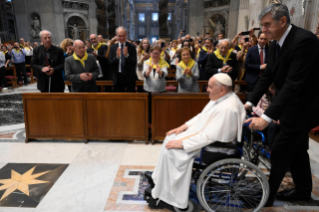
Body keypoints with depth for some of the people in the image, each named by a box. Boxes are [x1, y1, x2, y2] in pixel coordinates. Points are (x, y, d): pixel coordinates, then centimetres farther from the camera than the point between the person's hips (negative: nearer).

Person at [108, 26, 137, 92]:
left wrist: (127, 55, -24)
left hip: (130, 77, -1)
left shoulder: (132, 47, -1)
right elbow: (110, 63, -2)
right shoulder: (112, 47, 4)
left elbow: (134, 63, -7)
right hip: (117, 77, 2)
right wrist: (117, 57, -20)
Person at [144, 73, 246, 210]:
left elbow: (208, 137, -30)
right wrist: (184, 126, 4)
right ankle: (157, 178, 19)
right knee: (170, 139, 7)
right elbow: (202, 116, 13)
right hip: (203, 132, 10)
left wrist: (181, 143, -23)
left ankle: (160, 193, 4)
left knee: (171, 150, -14)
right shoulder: (223, 98, 2)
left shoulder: (227, 109, -29)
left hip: (212, 144, -10)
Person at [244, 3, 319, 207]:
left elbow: (294, 84, -33)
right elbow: (267, 76, 5)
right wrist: (250, 103, -2)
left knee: (279, 152, -1)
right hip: (292, 105, 9)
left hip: (303, 107, -8)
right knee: (297, 150, 20)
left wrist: (267, 117, -36)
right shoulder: (276, 44, 1)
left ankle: (266, 196, 17)